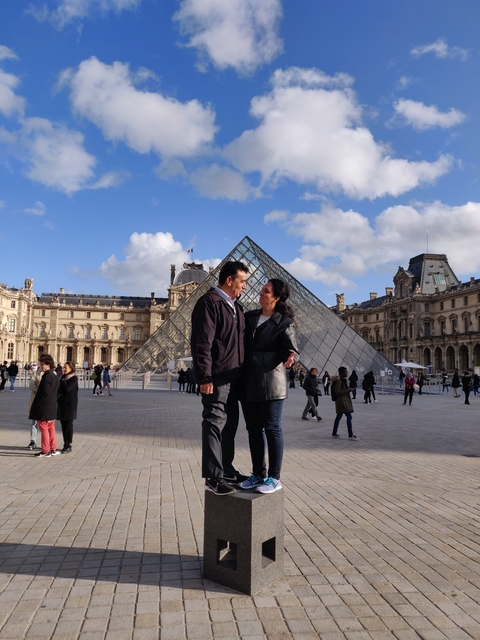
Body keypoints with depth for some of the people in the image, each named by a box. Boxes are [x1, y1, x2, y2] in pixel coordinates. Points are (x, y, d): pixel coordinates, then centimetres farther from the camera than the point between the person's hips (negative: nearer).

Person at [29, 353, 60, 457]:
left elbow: (45, 393, -20)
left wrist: (37, 405, -12)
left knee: (44, 429, 0)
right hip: (52, 407, 9)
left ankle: (45, 451, 6)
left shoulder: (47, 376, -17)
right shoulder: (54, 376, 11)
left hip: (44, 407, -9)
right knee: (51, 428, 14)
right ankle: (53, 449, 20)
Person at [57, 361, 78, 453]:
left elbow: (67, 388, -22)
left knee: (68, 425, -2)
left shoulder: (74, 378, -11)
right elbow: (59, 388, 10)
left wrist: (63, 381, -7)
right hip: (62, 403, 7)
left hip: (70, 404, -7)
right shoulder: (63, 377, 12)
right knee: (63, 425, 10)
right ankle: (65, 444, 18)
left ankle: (69, 446, 5)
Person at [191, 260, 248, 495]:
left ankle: (226, 469, 27)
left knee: (229, 425, 15)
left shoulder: (236, 306, 17)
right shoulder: (209, 302, -11)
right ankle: (212, 477, 5)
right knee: (215, 425, -3)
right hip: (216, 377, -9)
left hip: (233, 377, 9)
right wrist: (205, 377, -20)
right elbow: (201, 344, -17)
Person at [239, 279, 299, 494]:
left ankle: (274, 478, 11)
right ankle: (258, 474, 23)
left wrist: (289, 357, -32)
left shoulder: (284, 322, -3)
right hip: (248, 381, 6)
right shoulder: (249, 317, 13)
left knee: (272, 428, 0)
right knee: (253, 429, 11)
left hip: (270, 381, -6)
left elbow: (291, 346, -11)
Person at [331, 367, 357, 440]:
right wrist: (348, 390, -19)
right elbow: (337, 392, -22)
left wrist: (349, 389, 8)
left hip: (345, 401, 10)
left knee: (338, 417, 13)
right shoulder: (338, 381, -17)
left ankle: (334, 434, 20)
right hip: (341, 401, -10)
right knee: (349, 417, -11)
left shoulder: (344, 380, 14)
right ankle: (350, 435, -8)